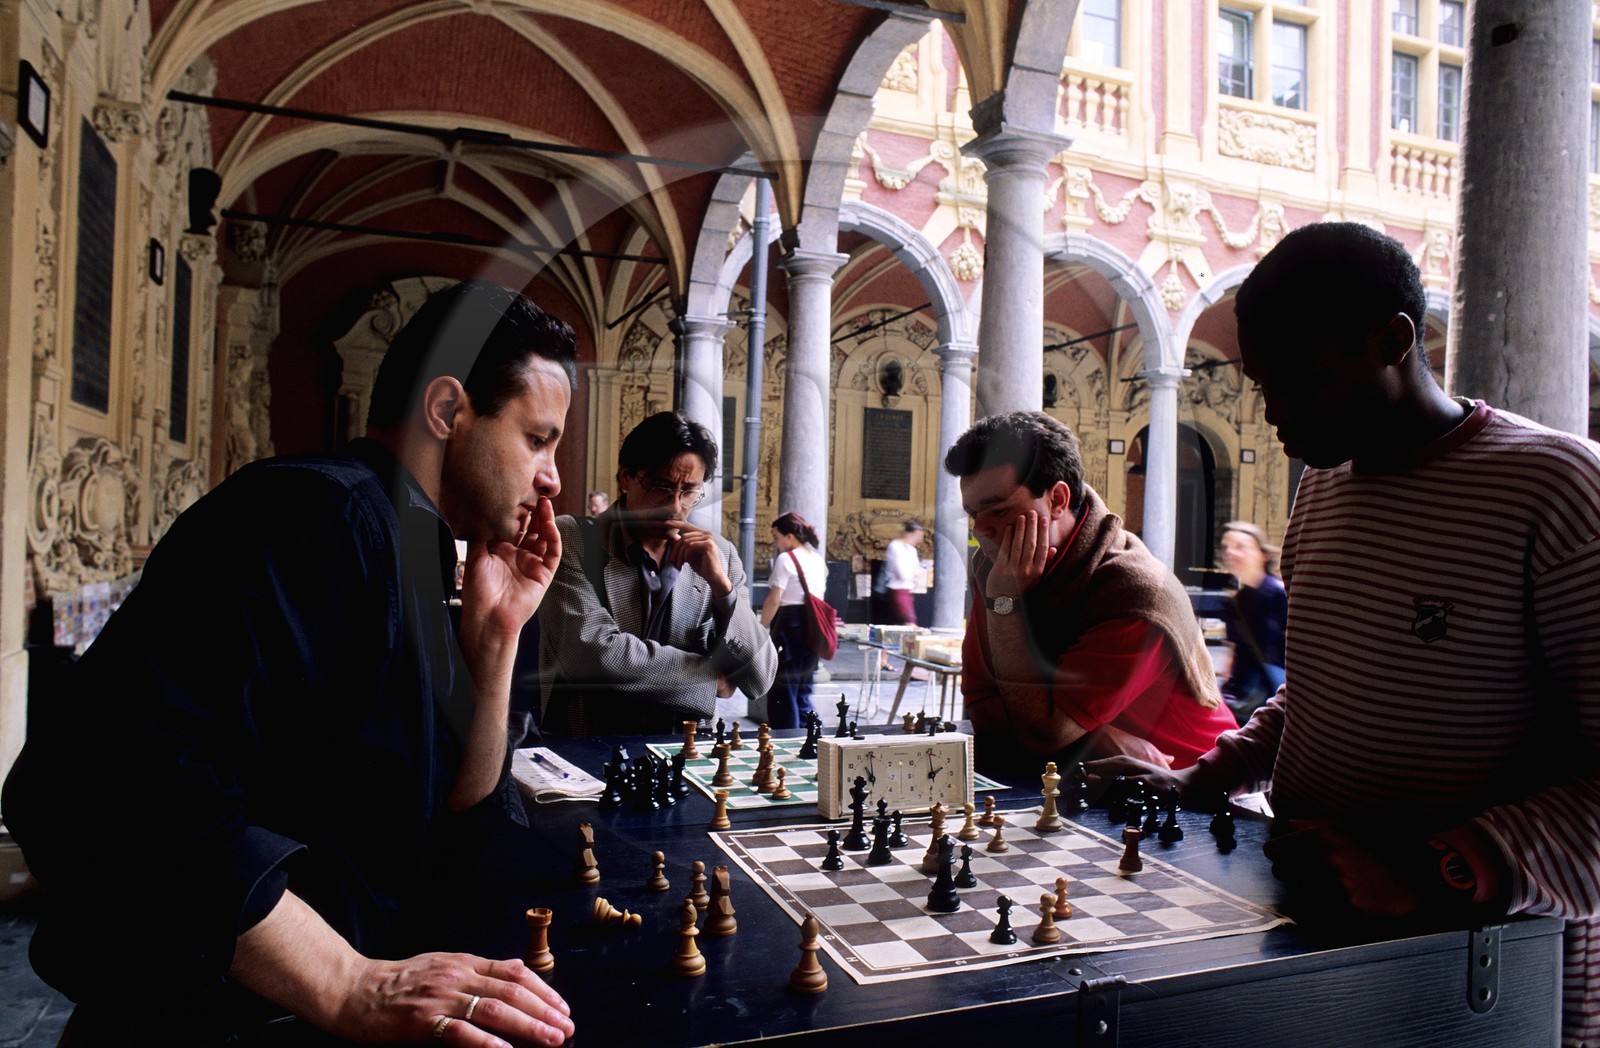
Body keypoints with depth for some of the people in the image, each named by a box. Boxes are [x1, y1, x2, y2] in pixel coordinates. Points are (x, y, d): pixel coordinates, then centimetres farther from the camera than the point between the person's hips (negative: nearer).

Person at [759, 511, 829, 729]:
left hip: (790, 623, -8)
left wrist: (760, 629, -5)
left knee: (782, 691, -1)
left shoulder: (786, 559, -10)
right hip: (814, 625, 8)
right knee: (803, 690, 16)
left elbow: (774, 600, -14)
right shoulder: (818, 559, 13)